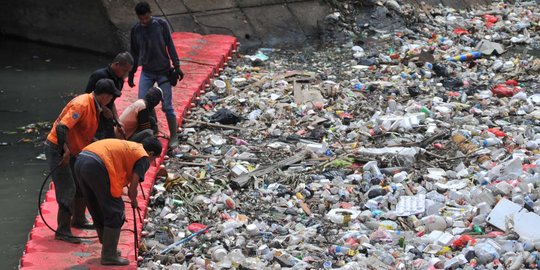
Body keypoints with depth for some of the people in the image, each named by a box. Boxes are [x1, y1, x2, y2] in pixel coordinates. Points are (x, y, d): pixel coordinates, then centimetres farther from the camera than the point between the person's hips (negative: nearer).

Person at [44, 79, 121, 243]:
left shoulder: (95, 106, 6)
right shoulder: (81, 105, -25)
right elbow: (61, 128, -33)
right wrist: (65, 152, -33)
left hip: (71, 151, 10)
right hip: (57, 149, -10)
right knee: (68, 190, -11)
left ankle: (79, 220, 33)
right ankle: (63, 231, -6)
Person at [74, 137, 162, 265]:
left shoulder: (128, 146, 31)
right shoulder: (143, 157, 7)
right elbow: (132, 188, 1)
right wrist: (134, 201, 20)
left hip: (81, 160, 9)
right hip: (97, 166, -9)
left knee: (97, 211, 22)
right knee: (114, 212, 5)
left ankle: (108, 250, 34)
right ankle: (109, 256, 8)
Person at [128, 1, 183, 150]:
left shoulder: (161, 24, -9)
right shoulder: (135, 30, -2)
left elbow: (170, 46, -5)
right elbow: (135, 52, 8)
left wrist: (177, 66, -8)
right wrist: (131, 74, 11)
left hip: (163, 71, -3)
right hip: (146, 73, 3)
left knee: (167, 106, -2)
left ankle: (174, 136, 10)